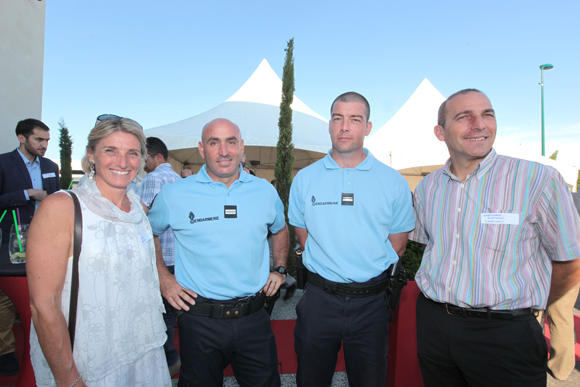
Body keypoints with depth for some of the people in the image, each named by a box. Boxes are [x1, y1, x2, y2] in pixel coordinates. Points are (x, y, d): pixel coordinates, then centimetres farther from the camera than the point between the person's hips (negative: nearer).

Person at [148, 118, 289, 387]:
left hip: (254, 317, 2)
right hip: (200, 320, -1)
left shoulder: (265, 191, 1)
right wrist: (163, 278, 1)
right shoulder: (174, 194, -7)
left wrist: (280, 269, 9)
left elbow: (280, 229, 19)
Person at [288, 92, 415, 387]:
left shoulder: (394, 182, -2)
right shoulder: (304, 179, 0)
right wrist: (329, 268, 2)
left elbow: (398, 243, 6)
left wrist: (368, 272, 2)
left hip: (371, 301, 0)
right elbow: (303, 236, 8)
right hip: (319, 299, 1)